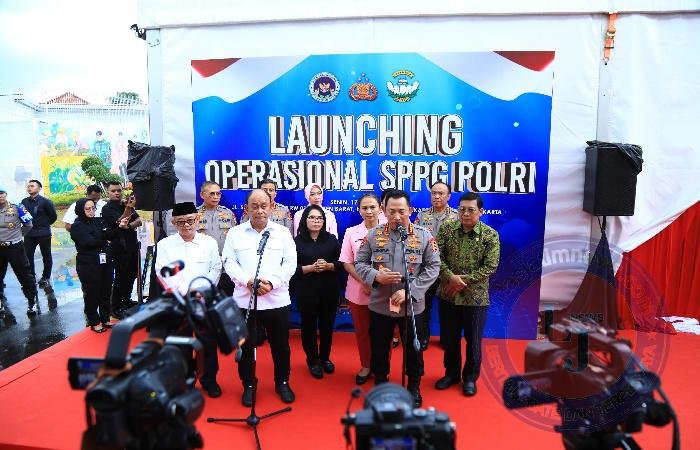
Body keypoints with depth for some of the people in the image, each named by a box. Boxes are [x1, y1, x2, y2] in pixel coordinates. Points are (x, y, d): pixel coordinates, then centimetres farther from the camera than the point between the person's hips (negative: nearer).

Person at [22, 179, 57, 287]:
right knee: (28, 256, 5)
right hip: (29, 234, 4)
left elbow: (53, 217, -2)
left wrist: (44, 225, 4)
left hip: (43, 234, -4)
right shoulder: (24, 201, 3)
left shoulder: (45, 202, -9)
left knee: (46, 256, 8)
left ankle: (46, 277, 21)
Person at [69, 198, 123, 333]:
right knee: (92, 294, 4)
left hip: (106, 262, 5)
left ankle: (105, 319, 25)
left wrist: (120, 226, -22)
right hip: (88, 265, -5)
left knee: (106, 292, 12)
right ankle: (94, 322, 17)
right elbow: (89, 241, -18)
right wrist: (104, 241, -6)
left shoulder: (99, 221, 9)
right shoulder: (77, 226, -7)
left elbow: (109, 234, -5)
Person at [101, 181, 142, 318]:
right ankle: (116, 308, 6)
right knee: (121, 278, -3)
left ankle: (126, 300, 31)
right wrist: (128, 208, -34)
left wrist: (129, 226, -15)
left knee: (132, 274, 15)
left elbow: (139, 221, 4)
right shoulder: (107, 209, -8)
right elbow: (121, 223, -21)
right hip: (120, 247, -7)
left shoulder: (126, 204, 11)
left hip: (133, 245, 7)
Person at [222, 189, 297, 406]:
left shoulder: (283, 232, 5)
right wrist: (247, 281, -17)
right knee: (246, 346, 10)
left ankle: (283, 383, 30)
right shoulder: (235, 233, 5)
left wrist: (272, 282, -15)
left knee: (280, 345, 11)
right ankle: (248, 385, 29)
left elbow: (290, 263, 0)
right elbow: (229, 262, -1)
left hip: (277, 299, 0)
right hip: (244, 300, 0)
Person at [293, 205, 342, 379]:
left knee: (327, 325, 11)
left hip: (329, 290, 2)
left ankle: (325, 357, 31)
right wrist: (311, 268, -19)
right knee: (309, 326, 6)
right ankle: (312, 360, 24)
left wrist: (328, 266, -16)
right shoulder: (297, 241, -3)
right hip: (306, 291, -2)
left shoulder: (331, 239, 4)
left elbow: (341, 263, 2)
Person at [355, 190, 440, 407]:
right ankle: (380, 385, 38)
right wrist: (376, 276, -19)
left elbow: (433, 267, -6)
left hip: (412, 306, -1)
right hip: (379, 305, 1)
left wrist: (409, 291, -15)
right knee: (379, 349, 16)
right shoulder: (373, 235, -3)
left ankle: (414, 387, 37)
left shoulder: (424, 236, -5)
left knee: (413, 350, 15)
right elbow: (359, 263, 2)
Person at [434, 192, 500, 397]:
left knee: (473, 340, 11)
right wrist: (451, 277, -20)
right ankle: (451, 373, 35)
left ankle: (470, 377, 31)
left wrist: (464, 280, -17)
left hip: (476, 297, -2)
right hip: (448, 295, 2)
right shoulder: (447, 229, -2)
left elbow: (490, 266, -12)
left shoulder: (490, 235, -9)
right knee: (449, 338, 15)